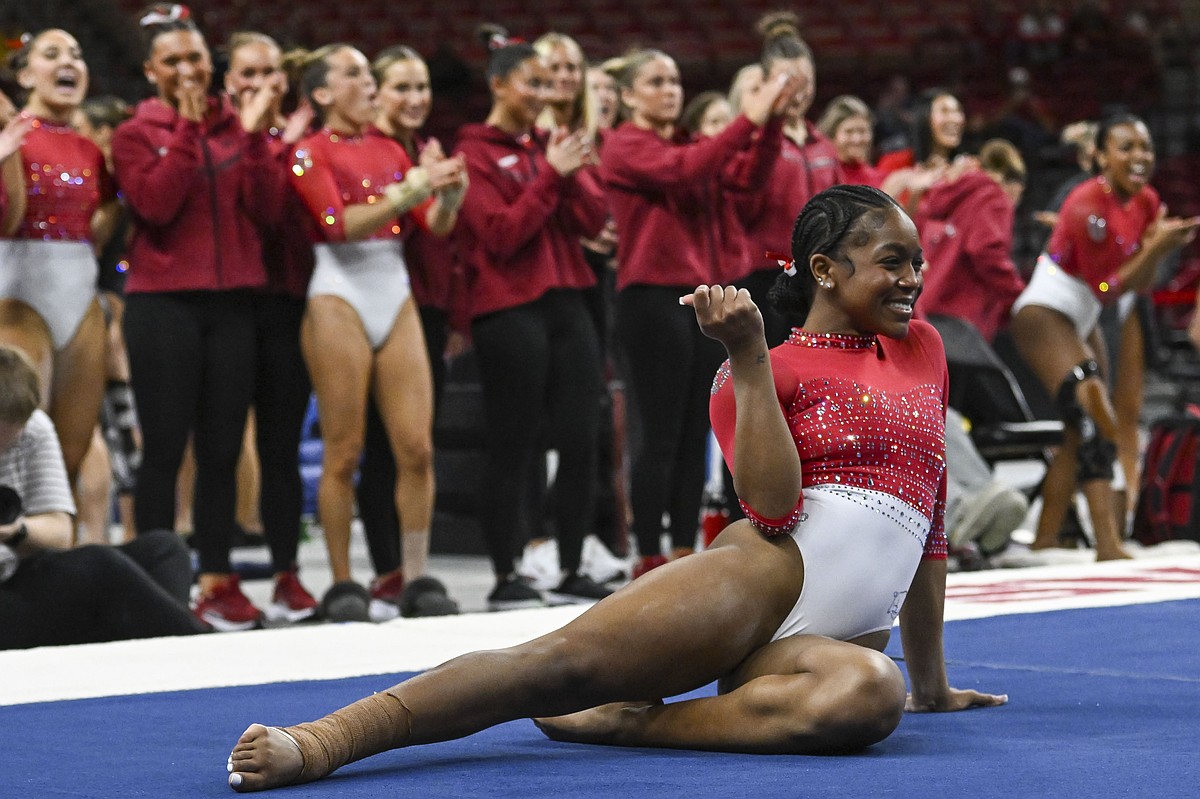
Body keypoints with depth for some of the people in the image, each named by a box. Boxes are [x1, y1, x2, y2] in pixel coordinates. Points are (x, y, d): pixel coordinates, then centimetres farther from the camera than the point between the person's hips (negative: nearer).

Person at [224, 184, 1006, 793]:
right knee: (566, 659, -29)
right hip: (768, 574, -3)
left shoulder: (923, 348, 22)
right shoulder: (762, 372, 9)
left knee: (870, 694, -37)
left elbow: (932, 520, 27)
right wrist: (749, 359, -12)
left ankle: (618, 723, -29)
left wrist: (931, 680, 30)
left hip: (850, 631, 3)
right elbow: (774, 509, -9)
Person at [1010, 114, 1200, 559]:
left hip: (1083, 321, 10)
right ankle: (1108, 547, -28)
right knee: (1096, 423, -22)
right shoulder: (1088, 207, -23)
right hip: (1044, 316, -10)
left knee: (1079, 434, 11)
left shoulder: (1146, 202, 2)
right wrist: (1156, 247, -23)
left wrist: (1162, 246, -12)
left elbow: (1140, 285, 5)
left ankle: (1044, 543, 19)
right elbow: (1107, 287, -19)